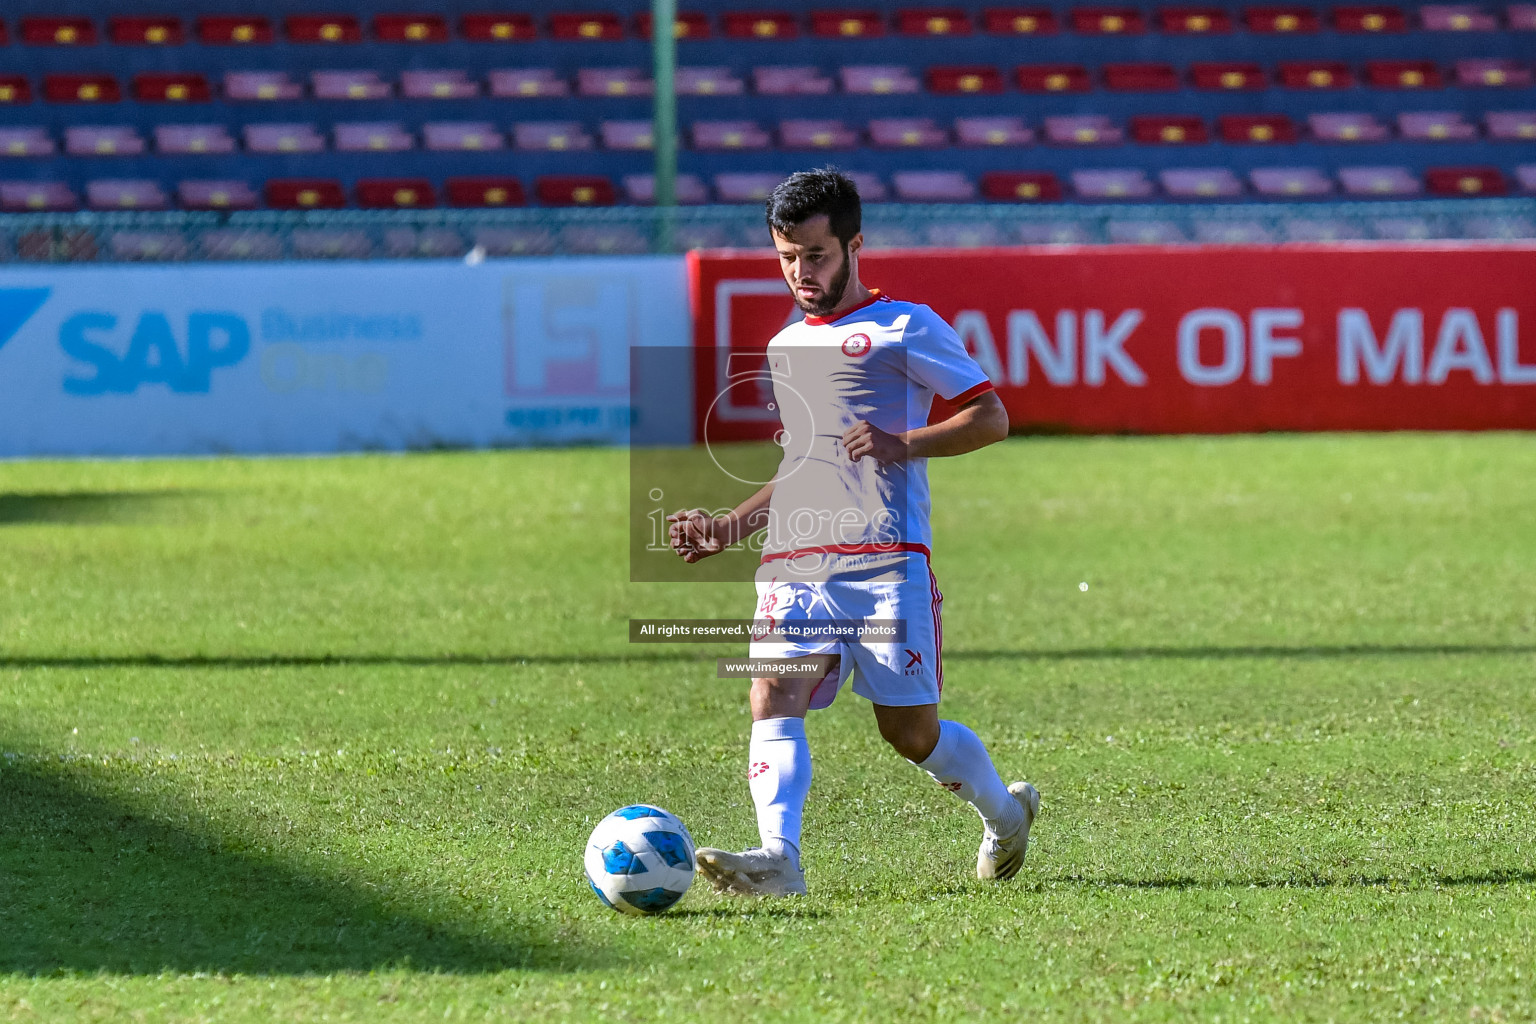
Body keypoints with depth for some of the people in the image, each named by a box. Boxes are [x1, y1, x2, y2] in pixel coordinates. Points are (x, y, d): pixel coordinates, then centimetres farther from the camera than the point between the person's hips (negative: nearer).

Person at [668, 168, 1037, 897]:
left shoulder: (903, 328, 4)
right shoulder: (784, 348, 25)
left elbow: (991, 417, 0)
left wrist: (904, 444, -15)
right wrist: (726, 530, 21)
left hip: (885, 561, -6)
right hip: (793, 564, 6)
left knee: (909, 731, 0)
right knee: (772, 701, -18)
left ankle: (1004, 813, 27)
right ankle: (778, 858, -33)